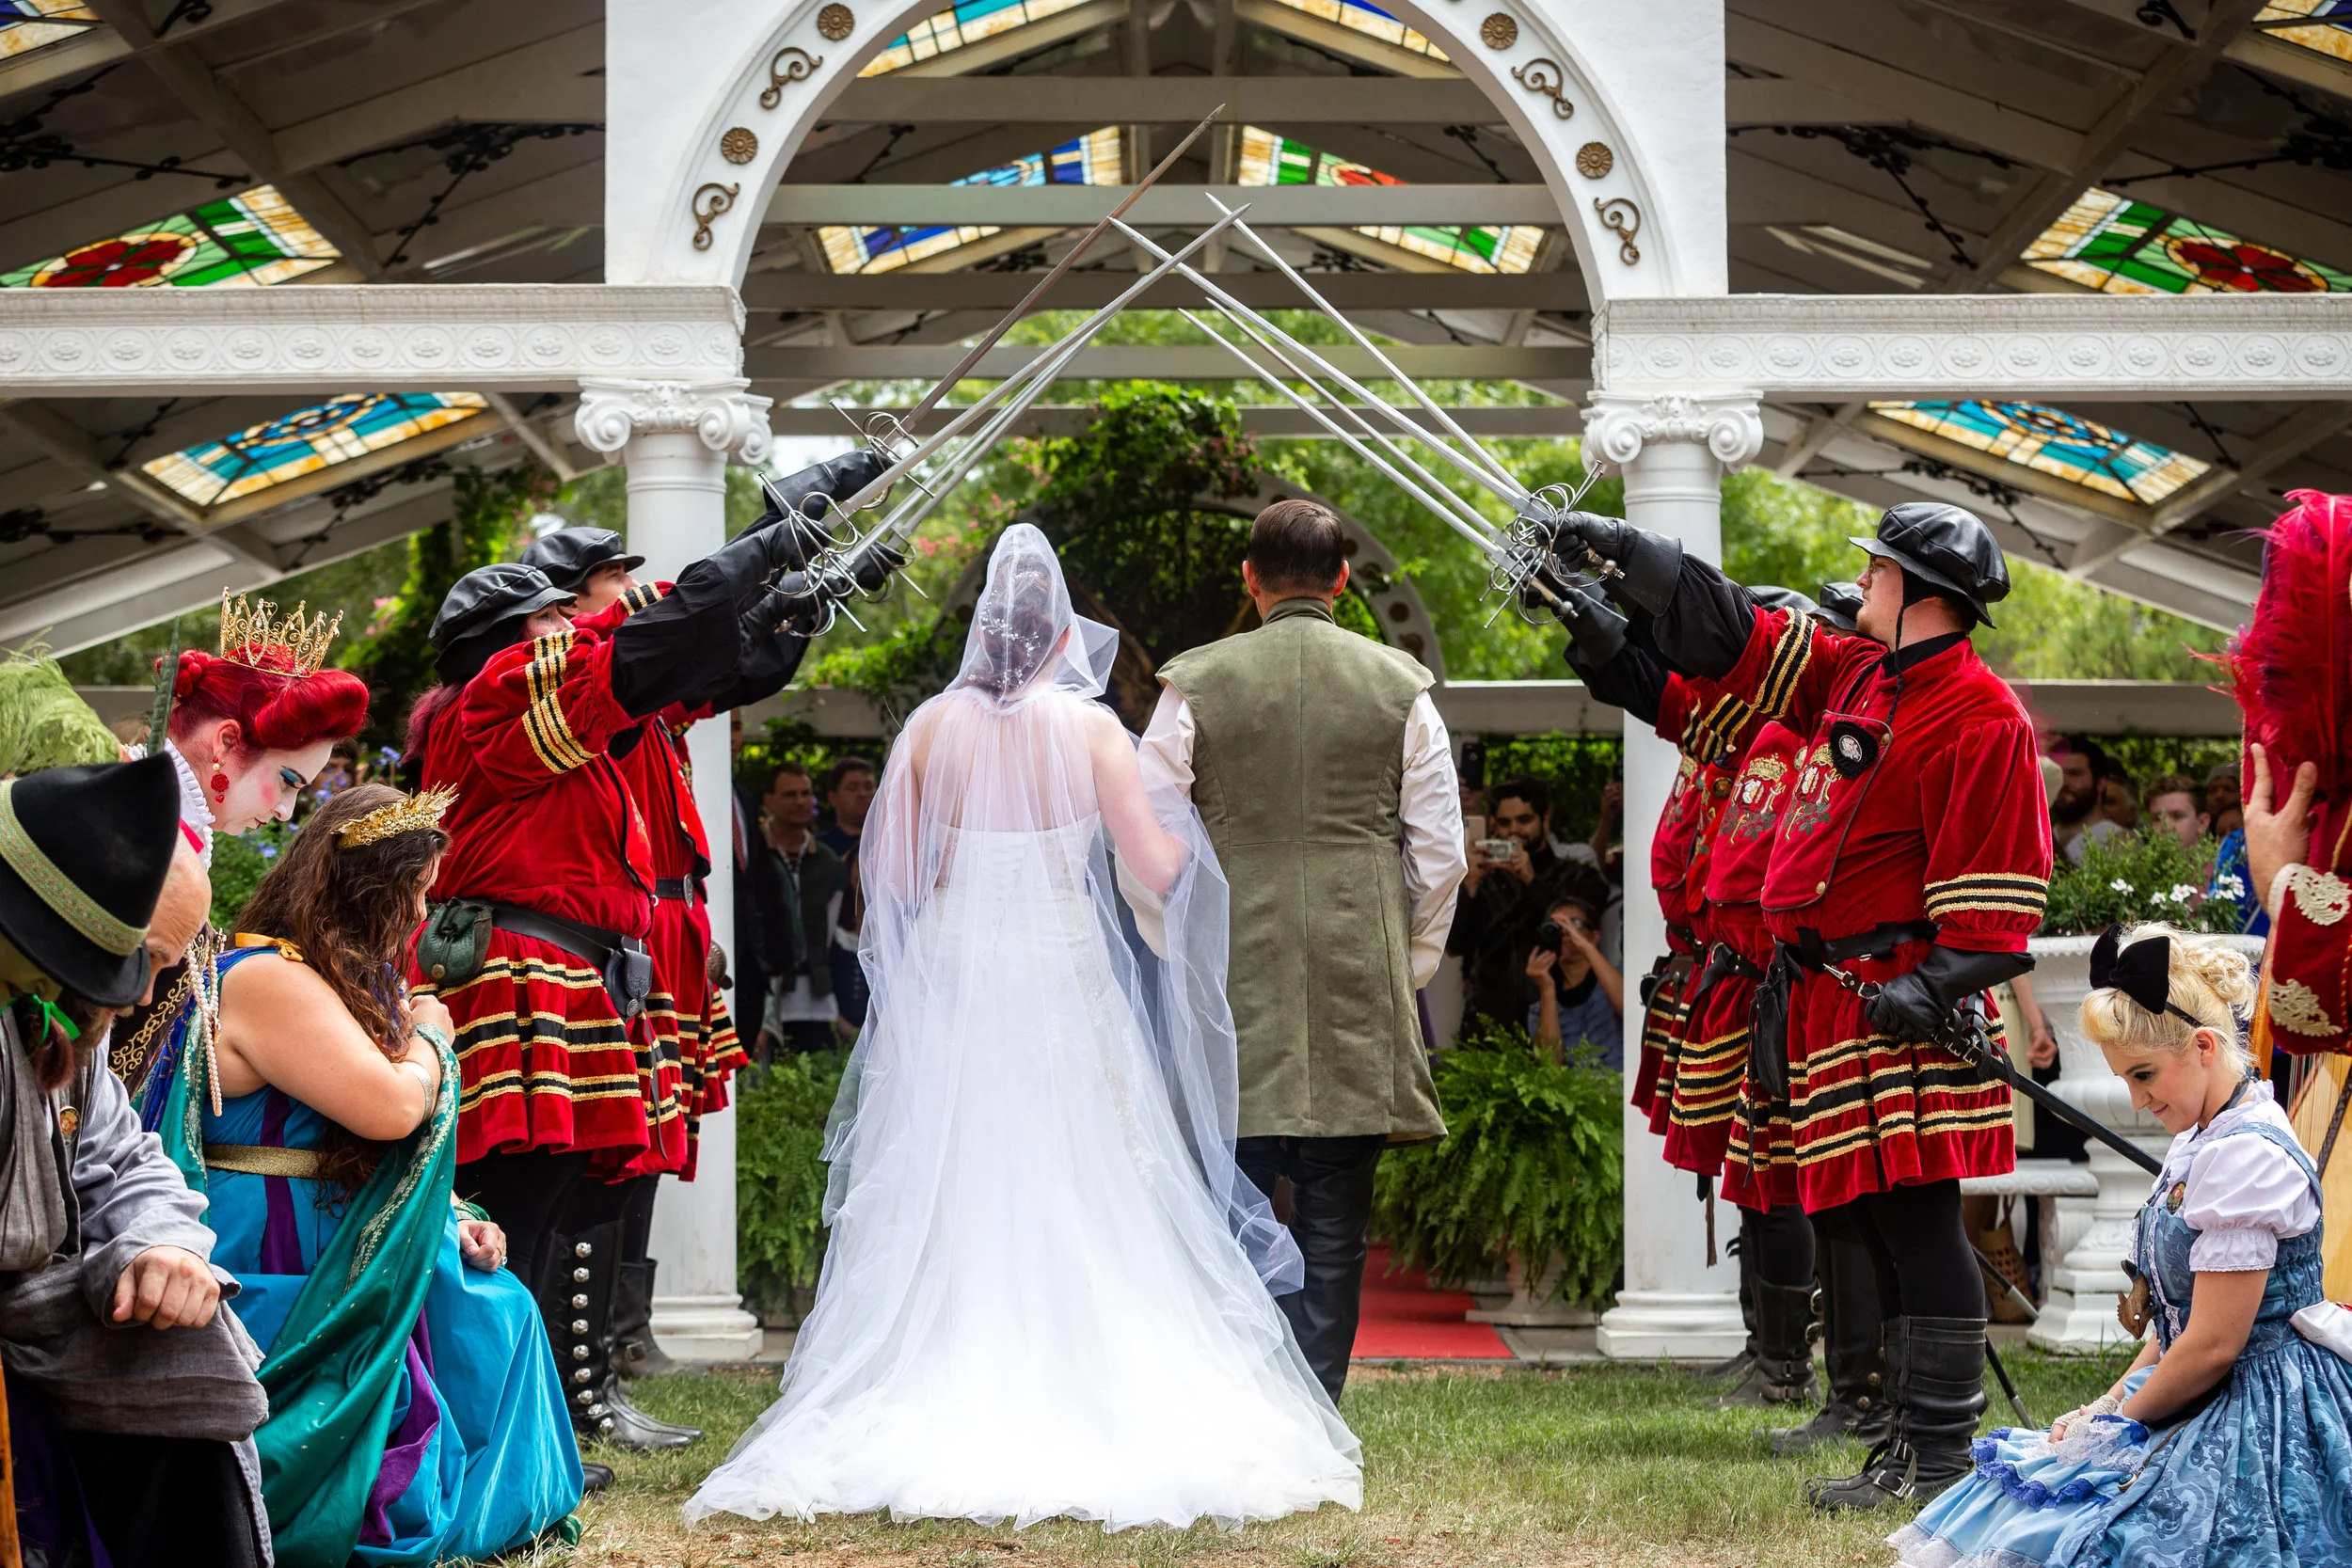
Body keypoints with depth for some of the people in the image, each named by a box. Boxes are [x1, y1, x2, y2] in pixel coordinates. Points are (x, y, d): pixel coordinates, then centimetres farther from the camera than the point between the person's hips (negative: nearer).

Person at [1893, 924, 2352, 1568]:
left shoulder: (2245, 1157, -21)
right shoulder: (2199, 1141, 12)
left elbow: (2213, 1344, -20)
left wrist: (2118, 1421, -7)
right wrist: (2108, 1405, 9)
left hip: (2258, 1419, -10)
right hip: (2209, 1411, 10)